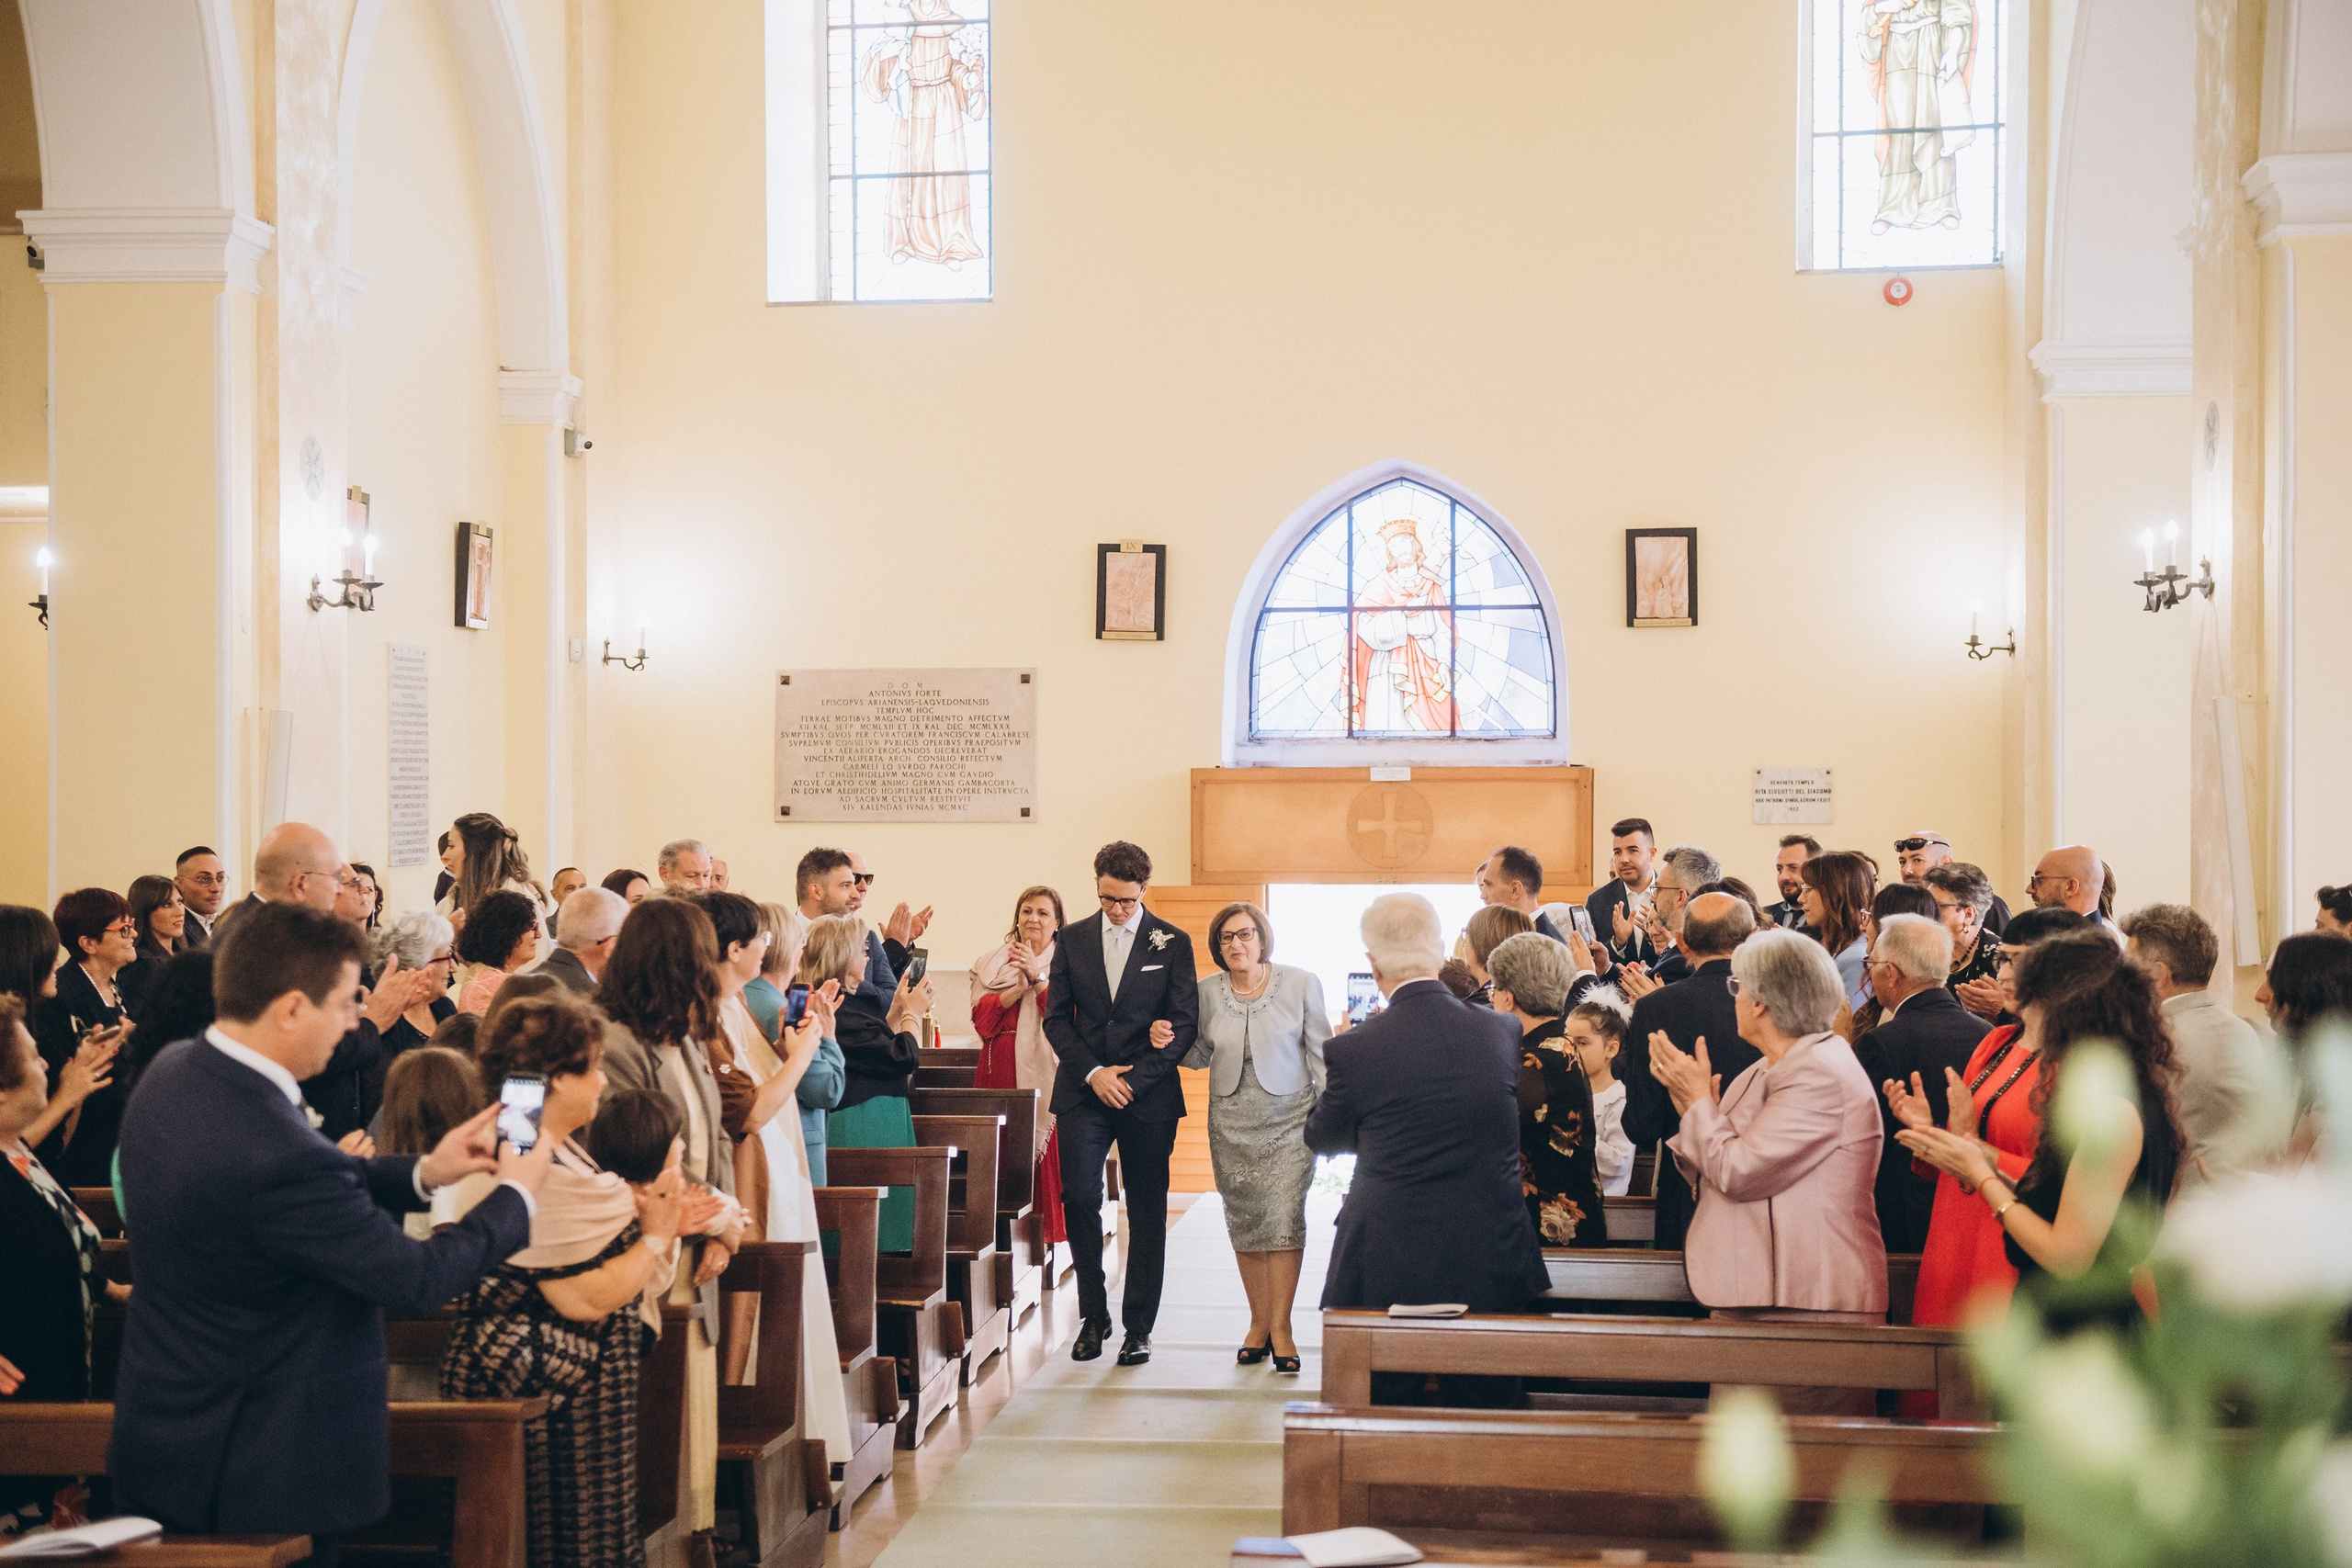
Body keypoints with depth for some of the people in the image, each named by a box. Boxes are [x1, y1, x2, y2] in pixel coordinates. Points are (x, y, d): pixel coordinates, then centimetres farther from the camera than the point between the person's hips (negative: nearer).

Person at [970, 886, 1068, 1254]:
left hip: (1046, 1072, -2)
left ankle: (1046, 1245, -4)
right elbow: (982, 1018, 1)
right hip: (1000, 1071, 2)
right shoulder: (992, 965, 15)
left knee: (1047, 1157, -8)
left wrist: (1036, 978, -13)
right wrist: (1018, 988, -11)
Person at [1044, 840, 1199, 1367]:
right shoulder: (1072, 941, 7)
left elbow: (1186, 1024, -1)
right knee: (1079, 1197, -10)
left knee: (1147, 1212, 2)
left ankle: (1139, 1326, 11)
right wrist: (1093, 1074, -7)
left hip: (1148, 1093, -1)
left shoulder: (1173, 943, 2)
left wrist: (1134, 1081, -9)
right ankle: (1094, 1314, 6)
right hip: (1083, 1091, 1)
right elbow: (1056, 1018, 7)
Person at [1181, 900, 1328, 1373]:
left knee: (1284, 1218, -11)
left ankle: (1280, 1326, -4)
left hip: (1289, 1119, -3)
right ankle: (1259, 1323, 16)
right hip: (1231, 1124, 3)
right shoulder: (1208, 992, 3)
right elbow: (1201, 1056, 13)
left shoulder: (1301, 984, -3)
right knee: (1243, 1224, 5)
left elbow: (1320, 1052, 2)